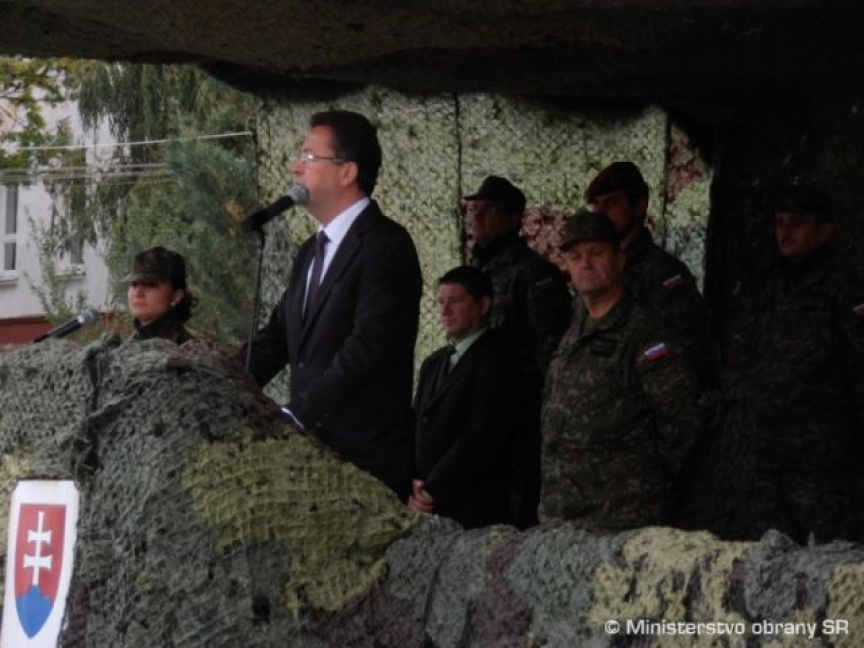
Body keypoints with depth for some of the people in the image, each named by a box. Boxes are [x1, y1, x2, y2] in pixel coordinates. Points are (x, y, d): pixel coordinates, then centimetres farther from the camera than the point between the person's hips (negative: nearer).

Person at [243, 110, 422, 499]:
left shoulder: (385, 246, -12)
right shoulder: (313, 251, 18)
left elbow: (367, 348, -22)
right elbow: (276, 338, 16)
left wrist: (294, 417, -26)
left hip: (366, 457, -8)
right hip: (311, 448, 8)